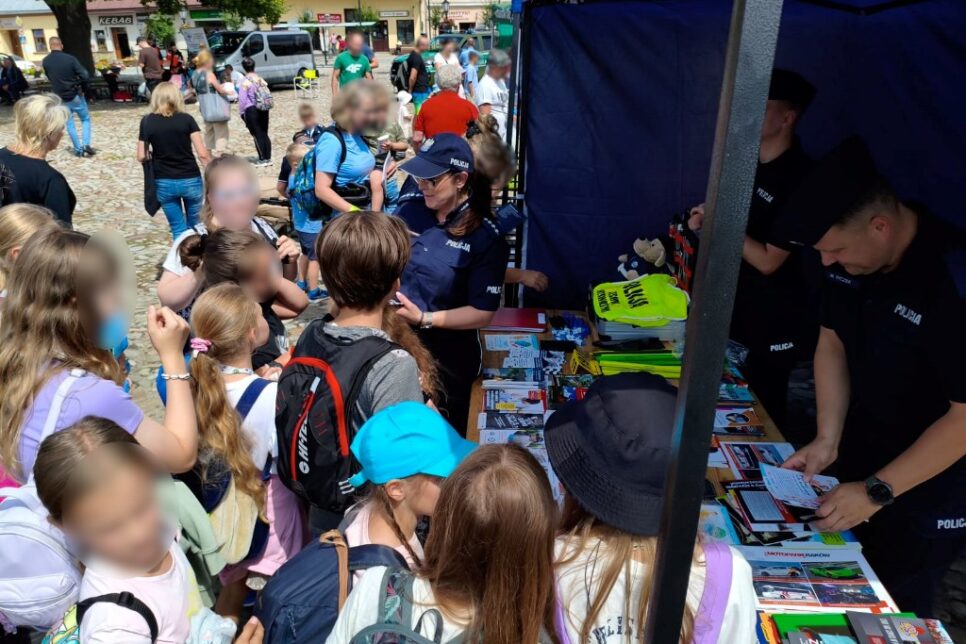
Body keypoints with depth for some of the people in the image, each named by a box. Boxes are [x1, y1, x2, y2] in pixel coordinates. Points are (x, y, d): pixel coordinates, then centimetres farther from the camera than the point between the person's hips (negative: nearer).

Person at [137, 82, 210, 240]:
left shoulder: (147, 121, -1)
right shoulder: (187, 119, -5)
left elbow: (141, 157, -1)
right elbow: (202, 154, -10)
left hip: (164, 183, 1)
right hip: (190, 180, -1)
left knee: (178, 228, 11)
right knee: (194, 225, 17)